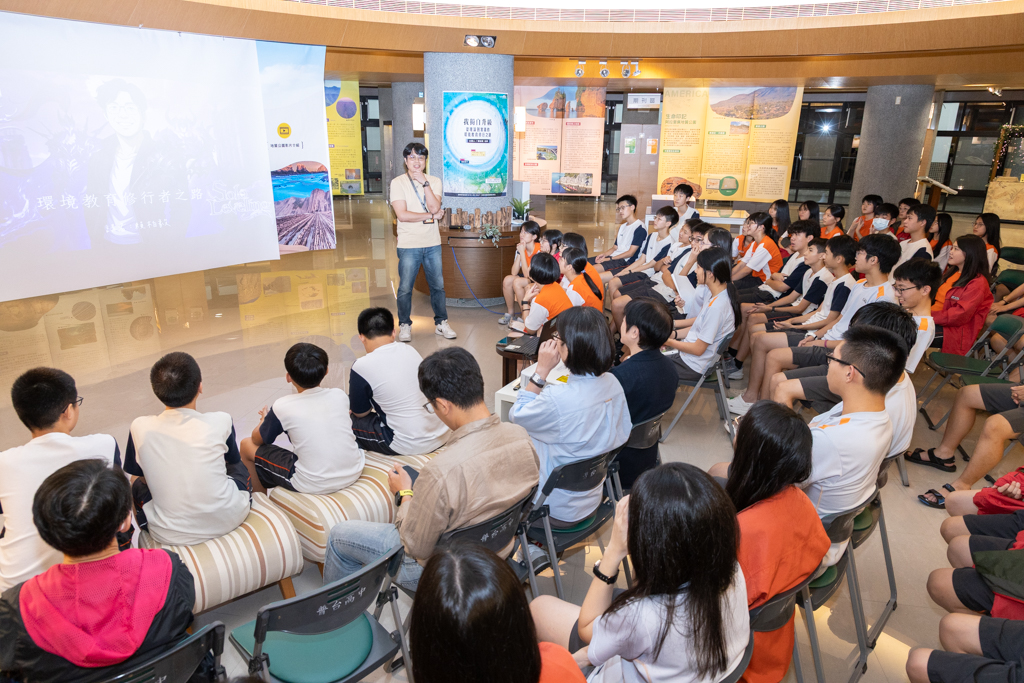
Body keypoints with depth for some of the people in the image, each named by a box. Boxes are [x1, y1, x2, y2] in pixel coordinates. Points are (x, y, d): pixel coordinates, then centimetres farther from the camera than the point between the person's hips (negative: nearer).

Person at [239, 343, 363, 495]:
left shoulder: (282, 407, -13)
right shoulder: (340, 395, -4)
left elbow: (258, 439, 5)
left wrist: (265, 419, 27)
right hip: (354, 473, 4)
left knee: (247, 445, 12)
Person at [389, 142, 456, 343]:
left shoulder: (434, 181, 6)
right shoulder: (398, 183, -4)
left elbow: (434, 207, -11)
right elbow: (402, 215, -15)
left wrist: (424, 182, -14)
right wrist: (432, 216, -10)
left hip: (432, 243, 3)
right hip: (408, 245, -3)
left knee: (438, 285, 10)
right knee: (405, 288, 3)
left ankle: (441, 323, 24)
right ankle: (405, 325, 19)